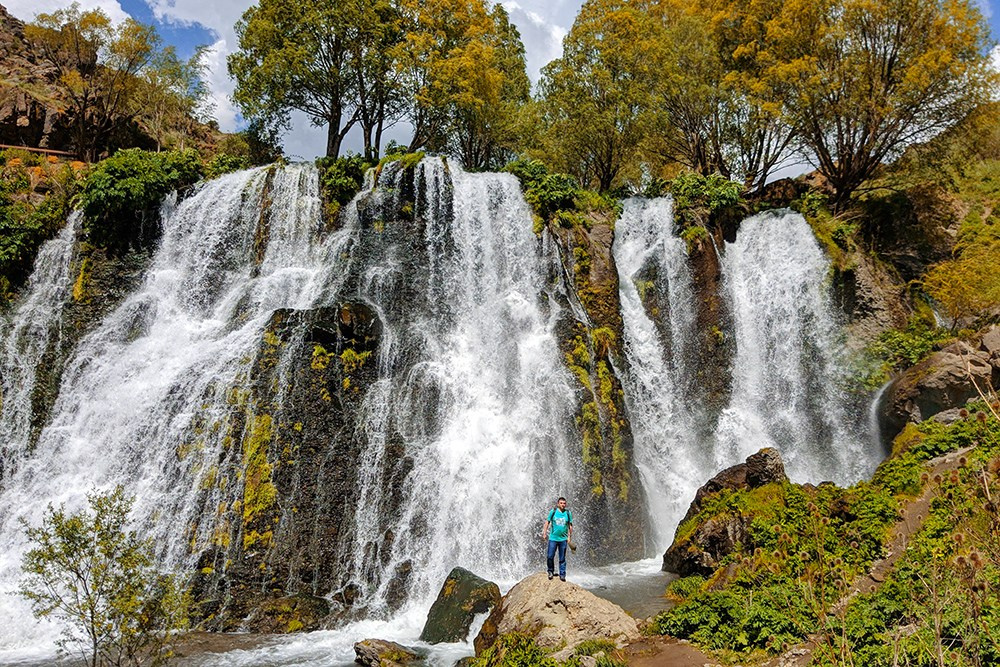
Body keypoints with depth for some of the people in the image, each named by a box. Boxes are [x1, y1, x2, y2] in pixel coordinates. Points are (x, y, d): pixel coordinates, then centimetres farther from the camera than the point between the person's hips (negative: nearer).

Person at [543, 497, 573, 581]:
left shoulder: (568, 513, 3)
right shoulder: (553, 511, -1)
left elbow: (570, 526, 9)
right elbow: (547, 522, 5)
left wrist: (569, 536, 5)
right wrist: (545, 533, 1)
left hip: (563, 539, 1)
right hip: (553, 538, -1)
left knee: (562, 559, 5)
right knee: (550, 557, -1)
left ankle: (562, 575, 14)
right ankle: (551, 571, 20)